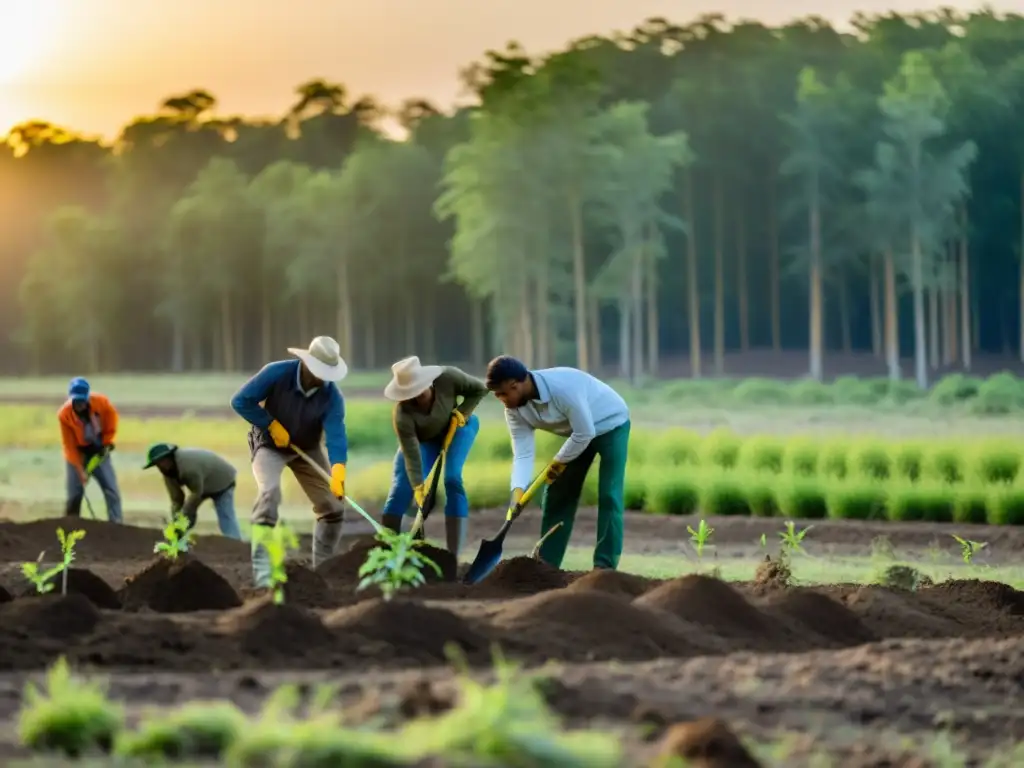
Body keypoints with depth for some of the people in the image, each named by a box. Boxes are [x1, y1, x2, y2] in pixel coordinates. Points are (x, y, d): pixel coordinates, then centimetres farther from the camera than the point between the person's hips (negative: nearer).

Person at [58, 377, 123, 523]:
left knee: (112, 491, -4)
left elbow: (112, 419, 1)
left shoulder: (101, 403, -21)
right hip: (78, 454, -2)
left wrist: (106, 443, -5)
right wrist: (80, 471, -23)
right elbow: (70, 446, -19)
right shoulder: (64, 415, -24)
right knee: (74, 494, -5)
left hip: (99, 452, 2)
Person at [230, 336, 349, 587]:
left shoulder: (331, 396, -23)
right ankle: (263, 571, -31)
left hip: (307, 449, 4)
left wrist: (338, 470, -52)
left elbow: (336, 434, -35)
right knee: (270, 492, -29)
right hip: (270, 445, -4)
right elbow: (240, 401, -23)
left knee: (334, 506, 0)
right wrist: (272, 425, -25)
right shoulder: (276, 373, -27)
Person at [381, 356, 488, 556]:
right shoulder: (403, 415, -36)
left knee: (452, 478, -22)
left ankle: (453, 557, -23)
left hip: (456, 426, 0)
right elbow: (411, 455, -32)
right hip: (422, 438, 0)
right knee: (401, 487, -13)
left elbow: (479, 389, -16)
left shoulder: (448, 377, -34)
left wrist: (462, 412, -27)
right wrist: (418, 487, -40)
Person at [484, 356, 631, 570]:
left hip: (610, 424, -7)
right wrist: (517, 492, -32)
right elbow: (523, 454, -18)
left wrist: (558, 462, -19)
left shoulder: (563, 386, -38)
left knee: (608, 496, -14)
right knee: (557, 495, 5)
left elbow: (585, 433, -32)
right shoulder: (515, 410, -15)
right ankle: (546, 564, 11)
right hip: (579, 431, 7)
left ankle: (604, 566, -11)